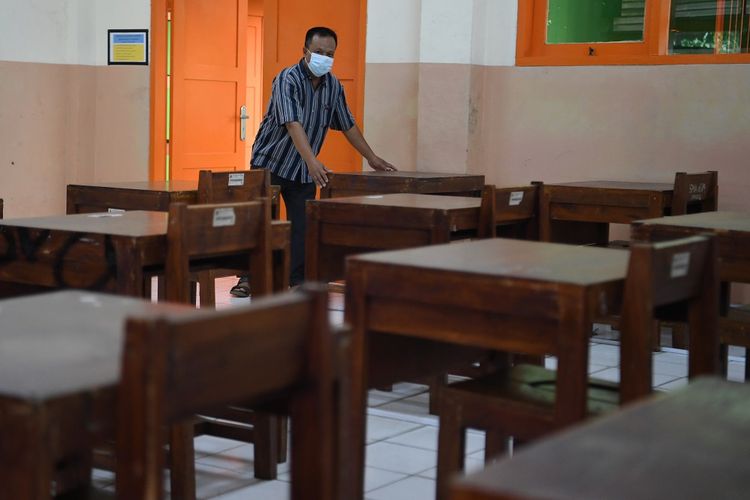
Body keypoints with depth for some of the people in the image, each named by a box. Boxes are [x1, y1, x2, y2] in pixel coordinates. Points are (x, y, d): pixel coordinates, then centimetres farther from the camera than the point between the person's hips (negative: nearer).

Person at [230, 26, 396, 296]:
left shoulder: (333, 85, 2)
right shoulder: (287, 79, -19)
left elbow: (347, 124, 13)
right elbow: (293, 123, -32)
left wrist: (372, 158, 12)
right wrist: (312, 161, -44)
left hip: (303, 170, 5)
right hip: (269, 162, -5)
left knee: (302, 225, 1)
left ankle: (298, 280, 8)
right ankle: (248, 278, 4)